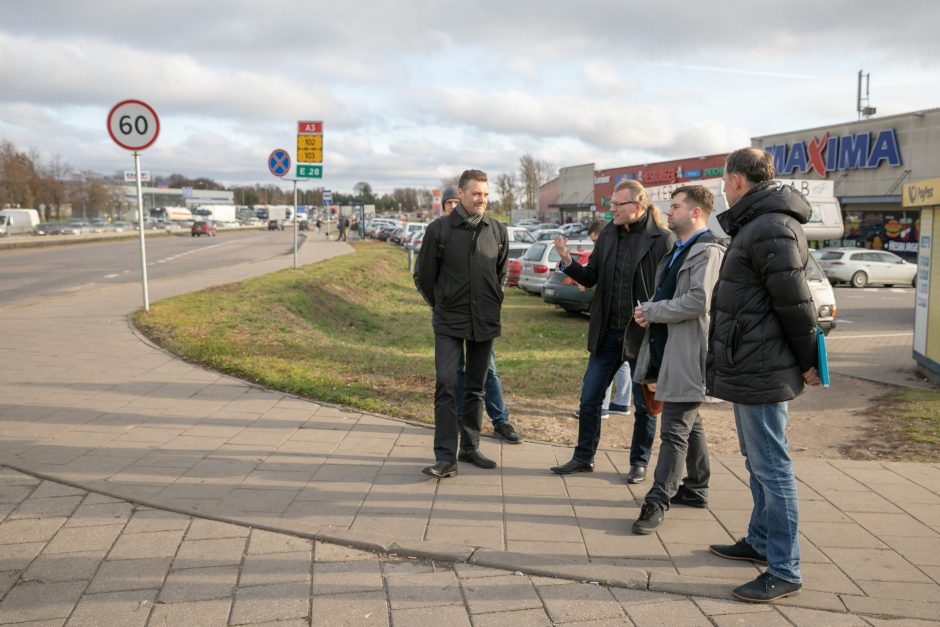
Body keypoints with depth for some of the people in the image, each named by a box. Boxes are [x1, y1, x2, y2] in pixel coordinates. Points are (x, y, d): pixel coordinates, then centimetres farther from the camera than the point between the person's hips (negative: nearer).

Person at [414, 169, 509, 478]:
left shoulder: (498, 230, 4)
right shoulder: (439, 229, -5)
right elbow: (423, 275, 5)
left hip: (485, 322, 3)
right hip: (449, 323, -3)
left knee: (476, 388, 11)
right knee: (446, 386, -9)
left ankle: (470, 448, 23)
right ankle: (446, 457, -6)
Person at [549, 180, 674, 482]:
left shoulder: (662, 239, -11)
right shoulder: (607, 235, 4)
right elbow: (590, 278, 8)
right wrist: (567, 261, -8)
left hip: (644, 333, -5)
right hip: (608, 332, 5)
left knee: (644, 403, 10)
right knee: (589, 398, 10)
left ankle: (639, 463, 26)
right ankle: (584, 457, 25)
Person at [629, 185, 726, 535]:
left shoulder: (708, 250, -13)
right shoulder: (678, 251, 17)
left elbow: (699, 300, -24)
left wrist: (652, 311, -15)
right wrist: (650, 312, 1)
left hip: (687, 355, -10)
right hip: (668, 350, 10)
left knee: (675, 431, -6)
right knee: (688, 425, 18)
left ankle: (658, 501, -3)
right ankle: (696, 488, 29)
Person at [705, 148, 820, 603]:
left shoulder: (772, 228, -20)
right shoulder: (759, 224, 14)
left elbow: (795, 303, -20)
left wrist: (807, 361, -10)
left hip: (761, 372, -11)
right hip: (750, 368, 11)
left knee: (771, 468, -3)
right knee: (757, 463, 21)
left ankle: (784, 572, 7)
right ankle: (760, 542, 36)